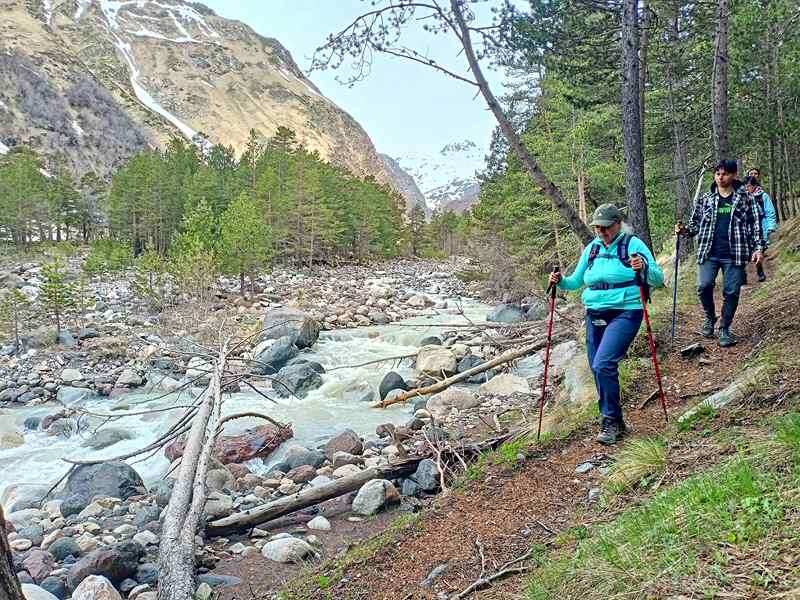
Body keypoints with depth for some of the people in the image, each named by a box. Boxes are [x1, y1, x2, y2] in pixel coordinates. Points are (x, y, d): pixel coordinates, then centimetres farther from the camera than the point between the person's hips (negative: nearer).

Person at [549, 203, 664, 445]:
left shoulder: (633, 244, -4)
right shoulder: (592, 248, 12)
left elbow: (658, 279, -7)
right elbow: (577, 281, 20)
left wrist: (644, 267, -27)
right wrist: (560, 281, 0)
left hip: (624, 313, -6)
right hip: (595, 315, 6)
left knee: (603, 364, -21)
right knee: (598, 369, 8)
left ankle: (611, 421, -5)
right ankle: (613, 422, 25)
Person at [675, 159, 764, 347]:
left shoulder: (745, 198, 6)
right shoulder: (705, 200, 9)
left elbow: (755, 224, 6)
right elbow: (696, 224, 14)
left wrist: (758, 247, -3)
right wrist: (684, 230, -8)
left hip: (734, 254, -1)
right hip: (709, 253, 1)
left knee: (731, 292, 1)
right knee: (704, 285, -14)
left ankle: (725, 329, 17)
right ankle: (710, 318, 13)